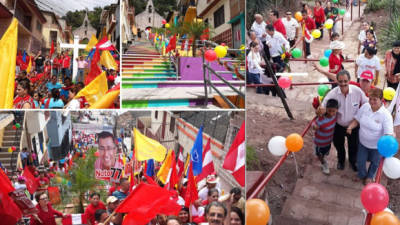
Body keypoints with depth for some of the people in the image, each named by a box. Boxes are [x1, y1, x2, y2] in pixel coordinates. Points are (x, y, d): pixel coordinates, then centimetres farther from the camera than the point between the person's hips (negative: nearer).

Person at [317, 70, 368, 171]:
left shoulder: (358, 91, -25)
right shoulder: (333, 93, -25)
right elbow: (322, 107, -22)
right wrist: (320, 110, -46)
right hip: (338, 126, 0)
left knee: (354, 146, 24)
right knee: (338, 145, 25)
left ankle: (353, 161, 57)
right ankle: (341, 160, 58)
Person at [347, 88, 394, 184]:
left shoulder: (386, 115, -26)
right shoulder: (365, 106, -14)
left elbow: (388, 133, -29)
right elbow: (357, 120, -2)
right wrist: (350, 127, -21)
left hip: (377, 146, -2)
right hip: (363, 142, 3)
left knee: (375, 163, 23)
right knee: (360, 162, 14)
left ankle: (370, 177, 53)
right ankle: (362, 175, 47)